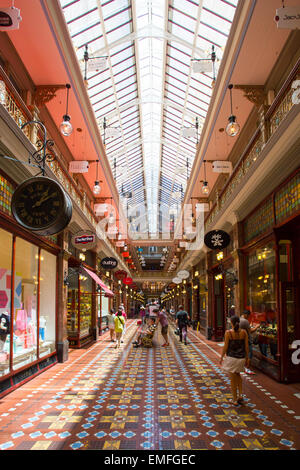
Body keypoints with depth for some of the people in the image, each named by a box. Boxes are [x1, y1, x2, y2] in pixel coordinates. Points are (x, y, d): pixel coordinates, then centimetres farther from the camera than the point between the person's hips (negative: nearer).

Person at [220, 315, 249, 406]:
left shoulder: (228, 332, -14)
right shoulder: (244, 332, -4)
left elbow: (225, 347, -11)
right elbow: (246, 346, 0)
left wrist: (221, 358, 1)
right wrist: (247, 358, 12)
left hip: (231, 358, -4)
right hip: (241, 358, 4)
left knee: (233, 379, 10)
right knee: (238, 375, 28)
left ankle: (235, 400, 18)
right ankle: (240, 395, 18)